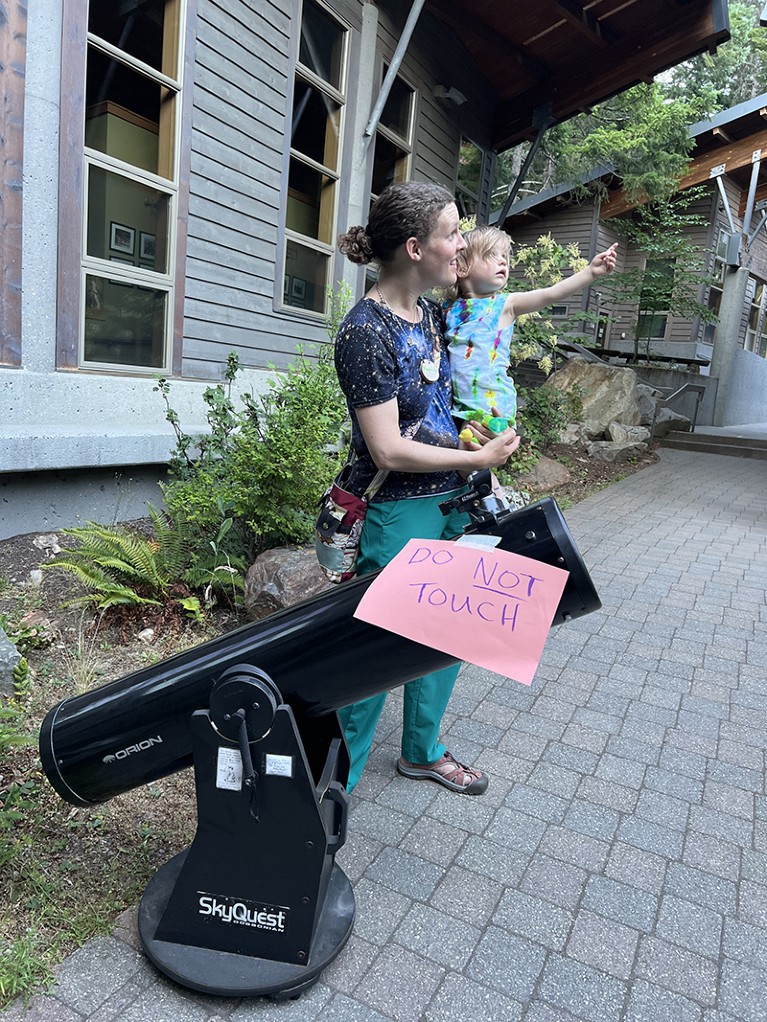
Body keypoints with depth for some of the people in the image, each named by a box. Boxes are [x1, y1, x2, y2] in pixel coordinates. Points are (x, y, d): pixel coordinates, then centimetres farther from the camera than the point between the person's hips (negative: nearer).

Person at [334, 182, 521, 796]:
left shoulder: (431, 314, 8)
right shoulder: (365, 331, -18)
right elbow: (389, 451, -21)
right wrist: (478, 459, -12)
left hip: (449, 503, 9)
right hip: (397, 515, -8)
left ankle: (423, 752, 41)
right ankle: (336, 780, 24)